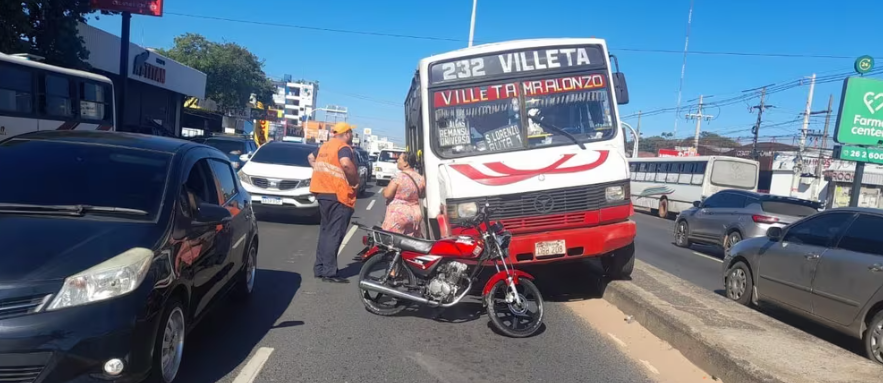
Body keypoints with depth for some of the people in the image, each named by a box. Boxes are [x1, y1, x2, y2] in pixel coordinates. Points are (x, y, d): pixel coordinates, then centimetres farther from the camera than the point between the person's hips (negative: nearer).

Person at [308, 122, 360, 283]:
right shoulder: (344, 147, -11)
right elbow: (346, 164, -29)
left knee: (325, 231, 15)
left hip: (323, 192, 9)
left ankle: (320, 268, 18)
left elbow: (314, 163, 26)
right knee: (334, 234, -7)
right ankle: (329, 272, -7)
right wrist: (354, 179, -16)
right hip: (338, 195, -9)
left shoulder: (324, 146, 17)